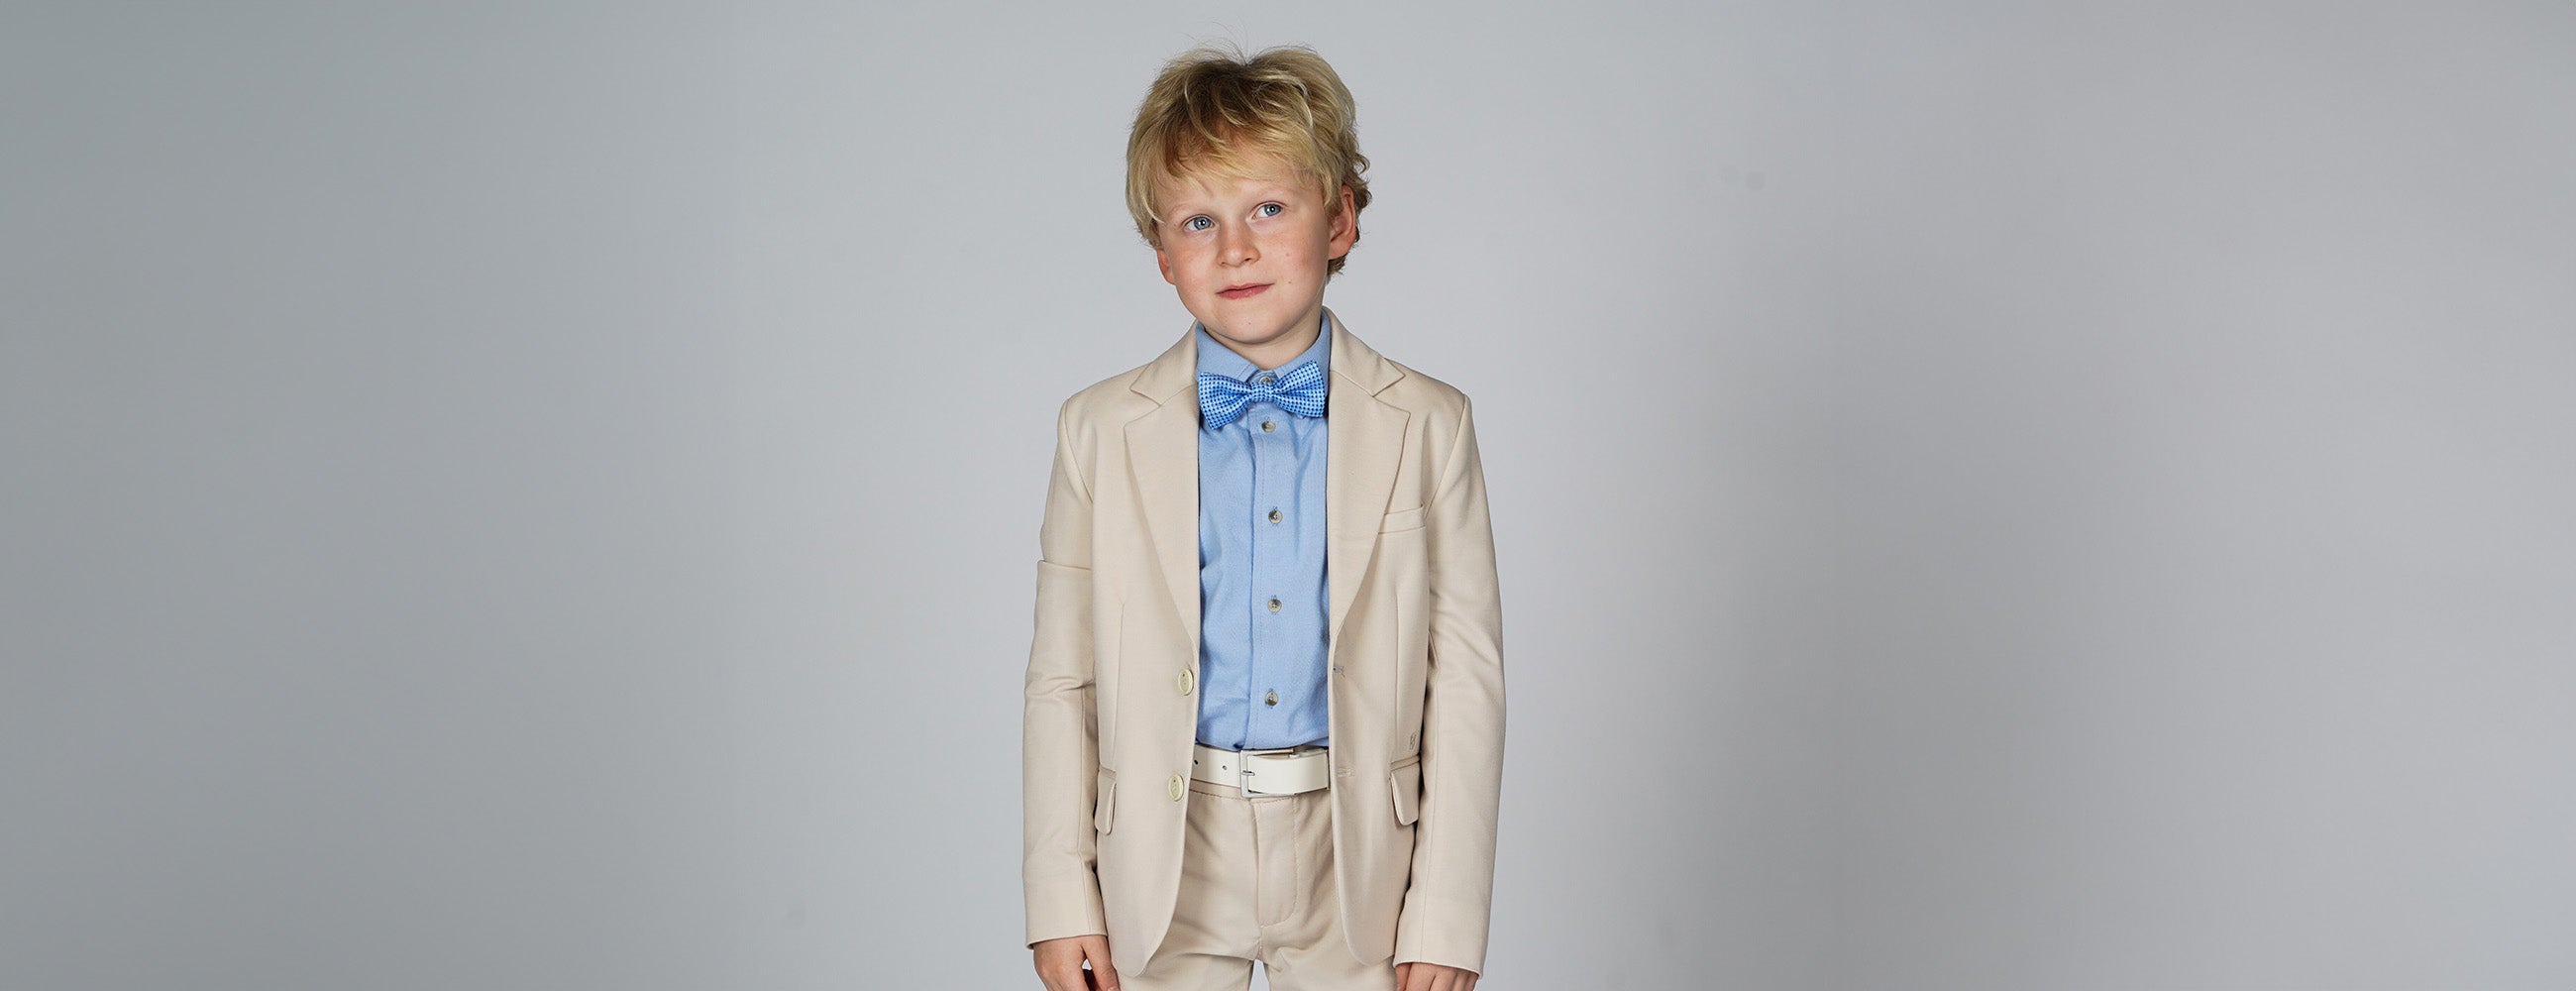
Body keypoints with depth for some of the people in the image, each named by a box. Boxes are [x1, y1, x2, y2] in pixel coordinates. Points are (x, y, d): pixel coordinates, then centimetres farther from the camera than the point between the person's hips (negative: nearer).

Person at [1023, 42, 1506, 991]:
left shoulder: (1427, 425, -2)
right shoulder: (1100, 430, -1)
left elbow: (1465, 675, -2)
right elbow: (1062, 679, 1)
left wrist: (1447, 914, -5)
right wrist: (1060, 897, -1)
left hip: (1354, 852, 0)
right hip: (1165, 860, 0)